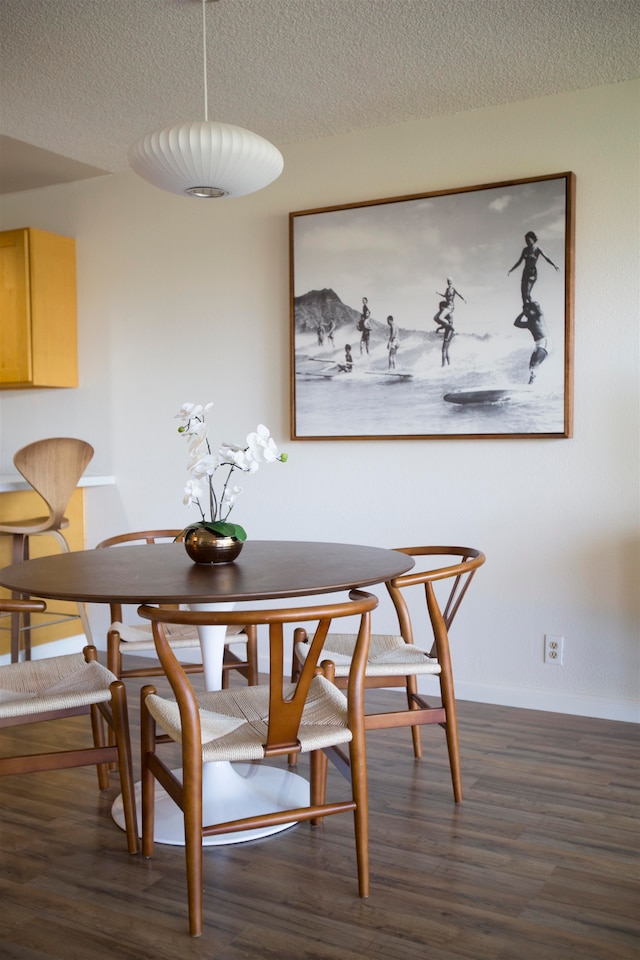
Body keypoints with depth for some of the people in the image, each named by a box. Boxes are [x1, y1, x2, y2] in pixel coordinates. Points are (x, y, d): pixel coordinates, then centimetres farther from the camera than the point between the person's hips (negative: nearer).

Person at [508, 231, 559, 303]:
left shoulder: (537, 249, -5)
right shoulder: (525, 250, 11)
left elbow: (547, 258, -14)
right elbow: (519, 262, 19)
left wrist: (554, 265, -30)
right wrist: (510, 270, 19)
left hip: (533, 273, -6)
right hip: (525, 273, 6)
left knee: (527, 293, -21)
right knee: (523, 294, 0)